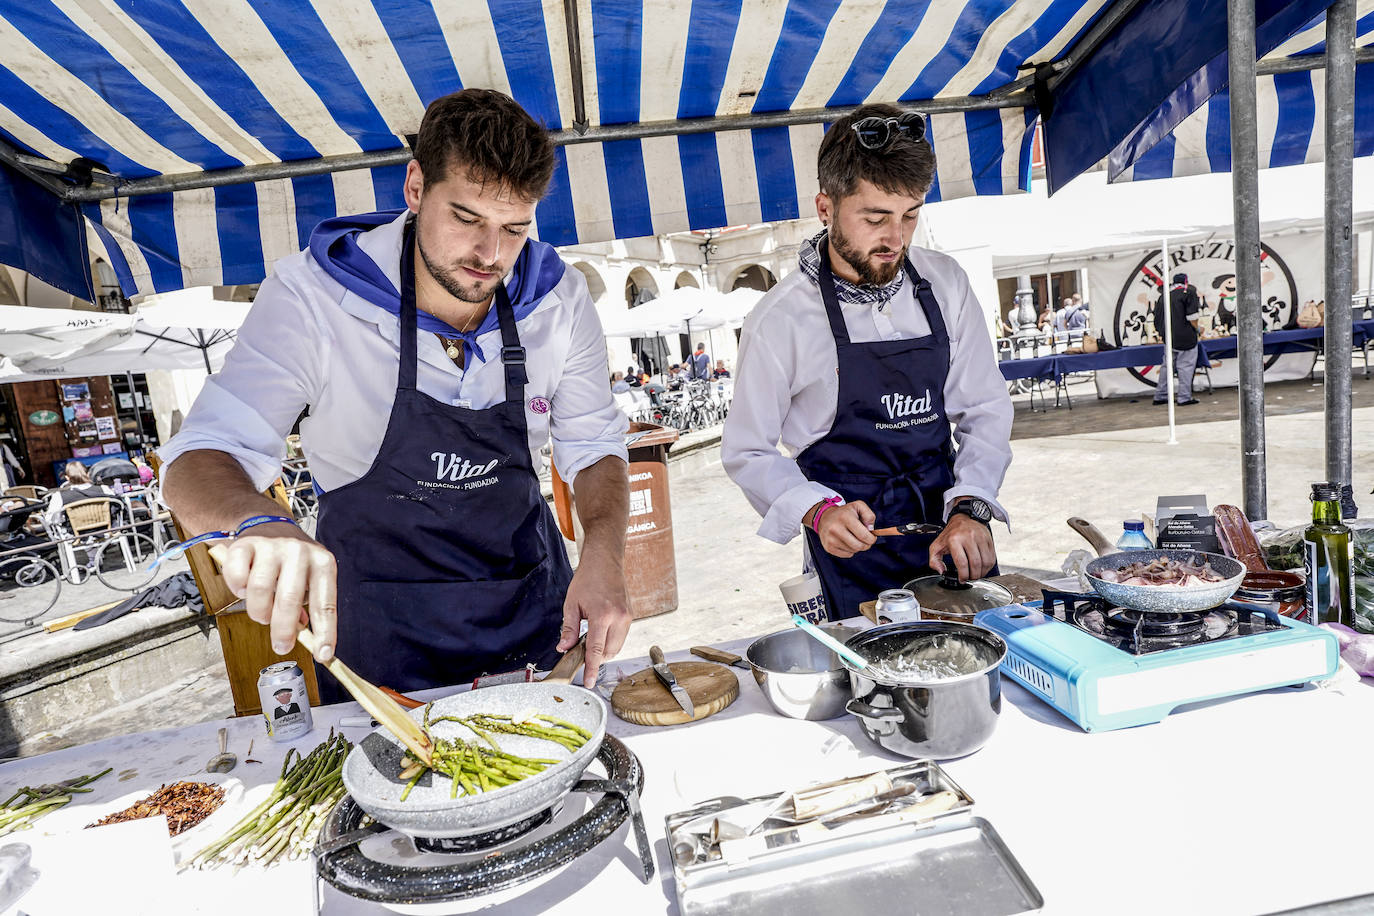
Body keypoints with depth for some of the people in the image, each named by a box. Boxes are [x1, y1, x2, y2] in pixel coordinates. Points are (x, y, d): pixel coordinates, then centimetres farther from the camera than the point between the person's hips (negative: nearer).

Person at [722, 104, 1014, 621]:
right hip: (855, 543, -4)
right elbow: (747, 452, -5)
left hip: (951, 524, 4)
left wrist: (971, 509, -11)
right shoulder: (781, 320, -13)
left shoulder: (945, 284, 0)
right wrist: (819, 511, -21)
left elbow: (985, 411, 4)